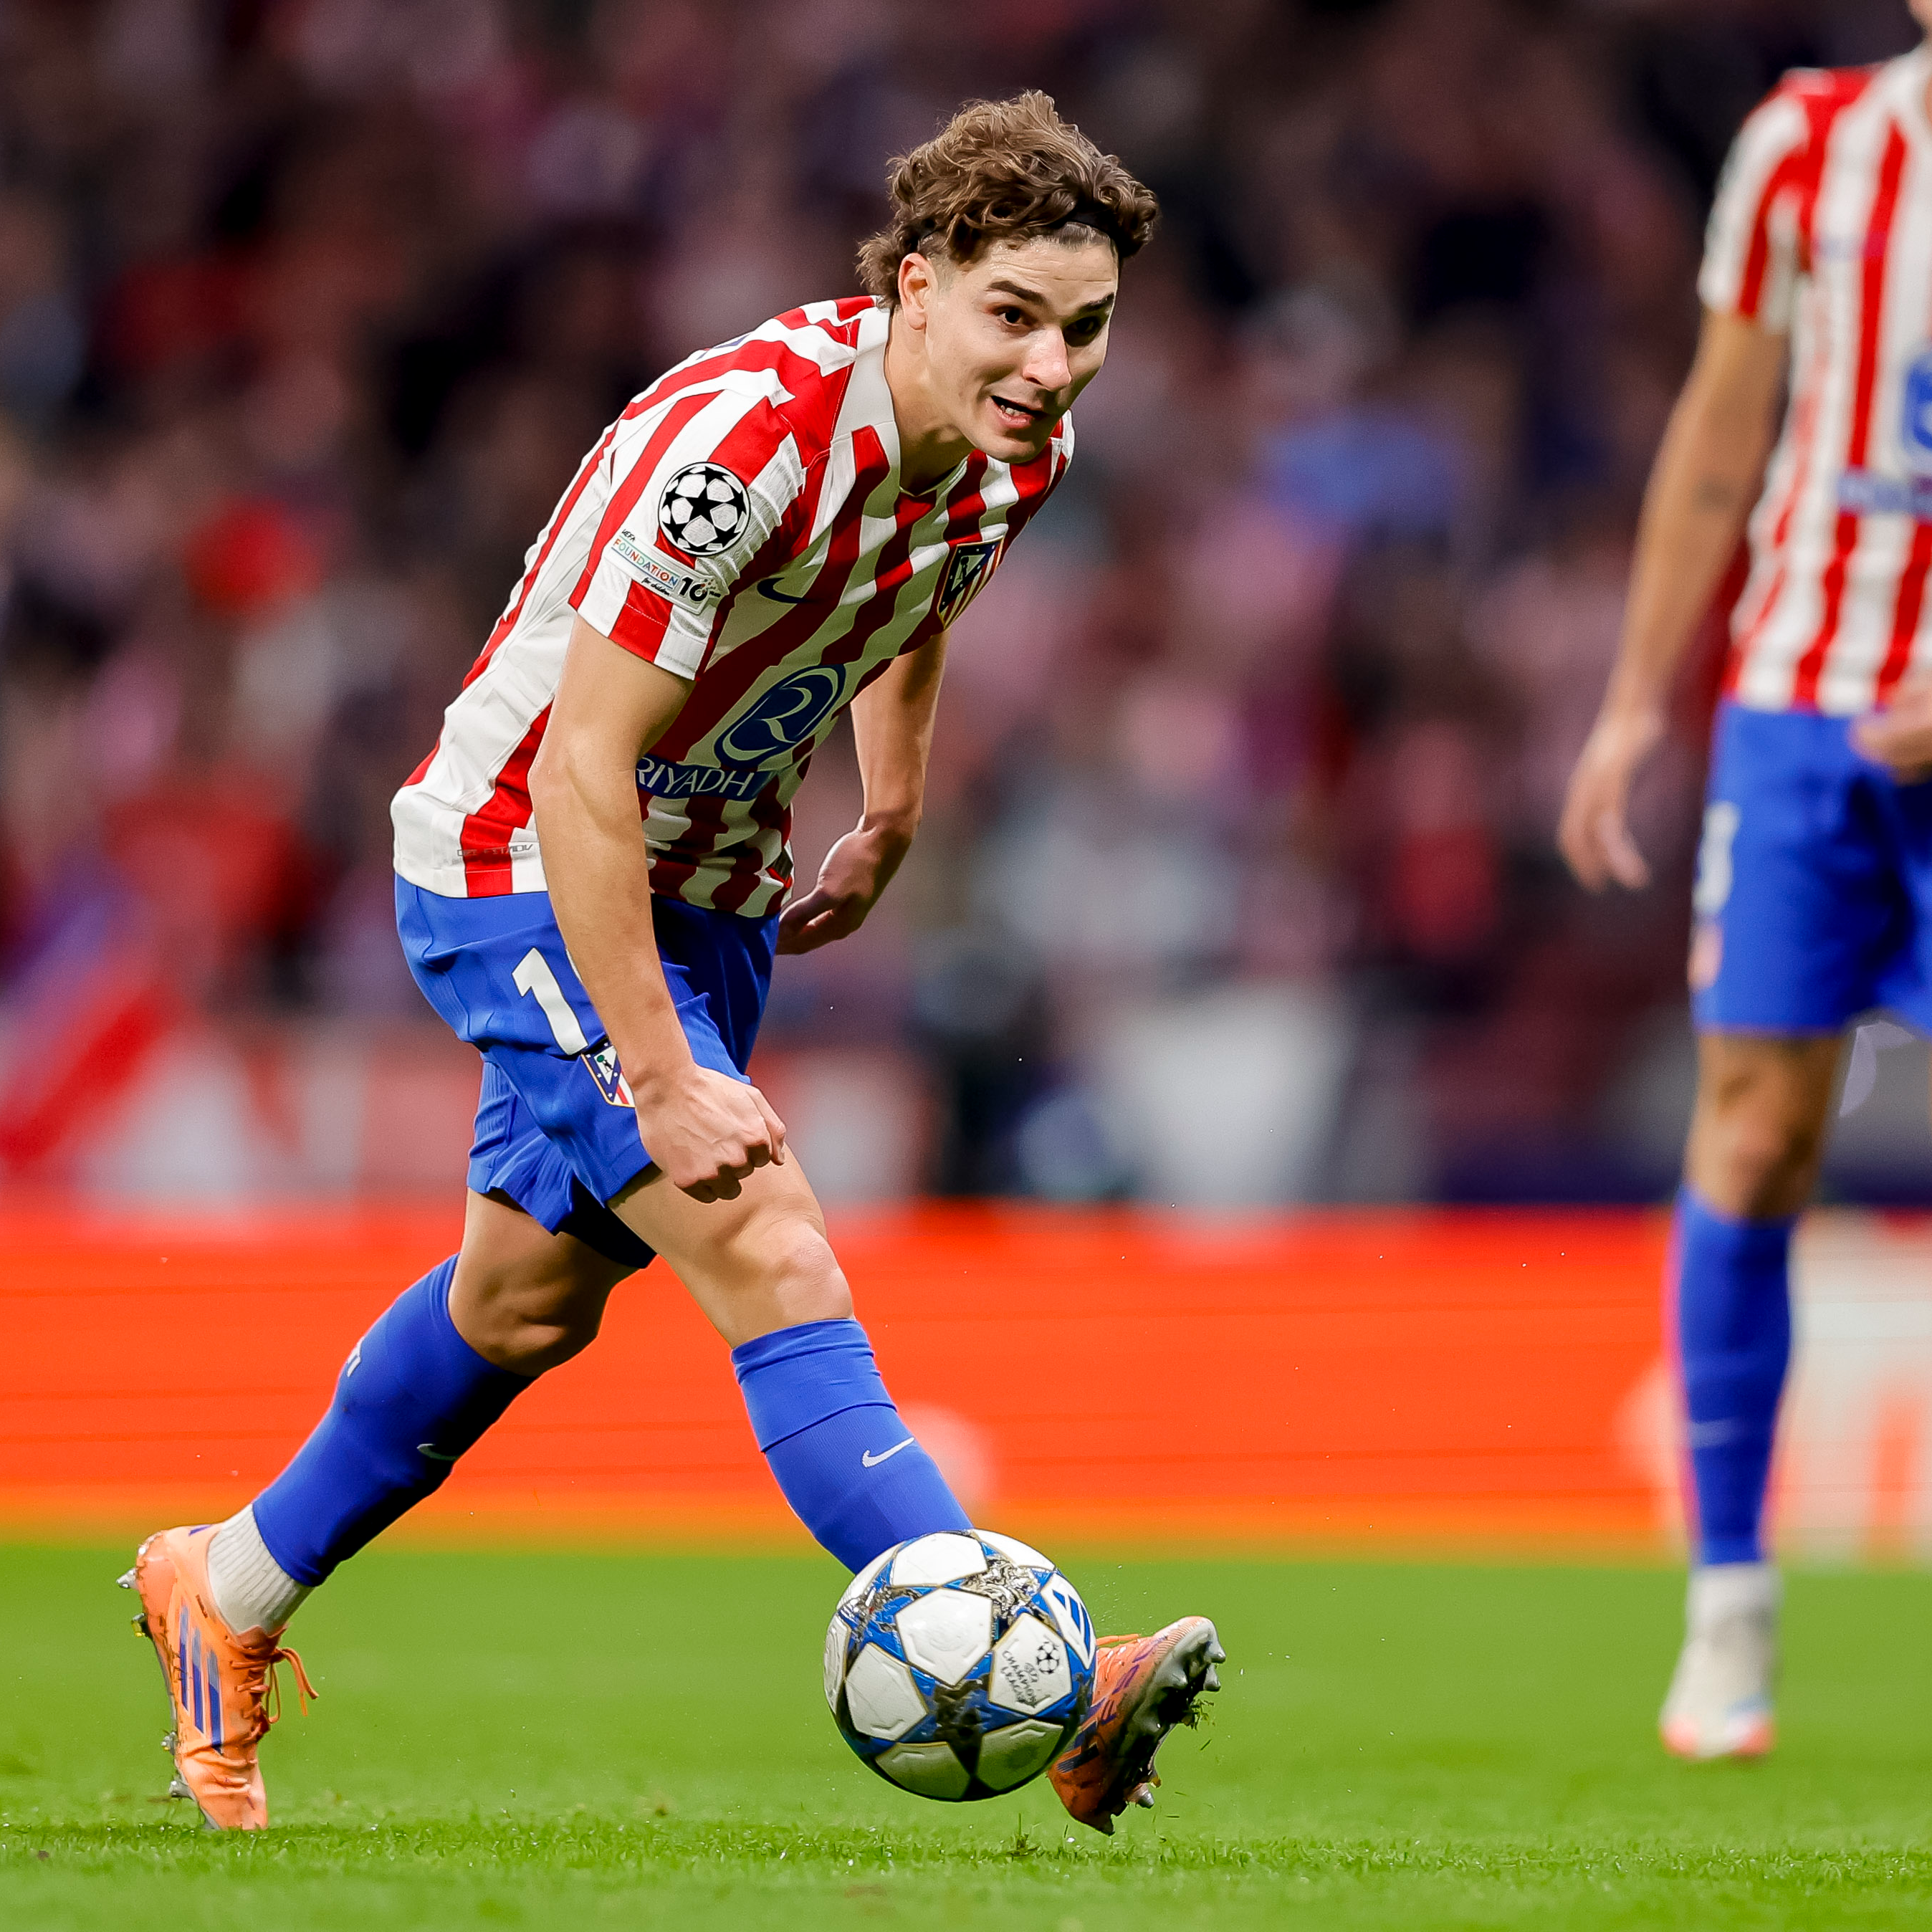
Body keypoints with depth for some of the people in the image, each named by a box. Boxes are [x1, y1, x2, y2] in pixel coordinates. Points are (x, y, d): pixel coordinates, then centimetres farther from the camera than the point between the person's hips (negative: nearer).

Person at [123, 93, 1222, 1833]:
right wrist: (661, 1082, -32)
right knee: (763, 1247, -22)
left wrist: (891, 818, 23)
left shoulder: (1018, 450, -8)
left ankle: (228, 1595, 41)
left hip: (710, 888, 9)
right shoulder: (736, 437, -32)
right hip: (521, 863, -9)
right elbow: (582, 768, -31)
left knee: (534, 1297, 21)